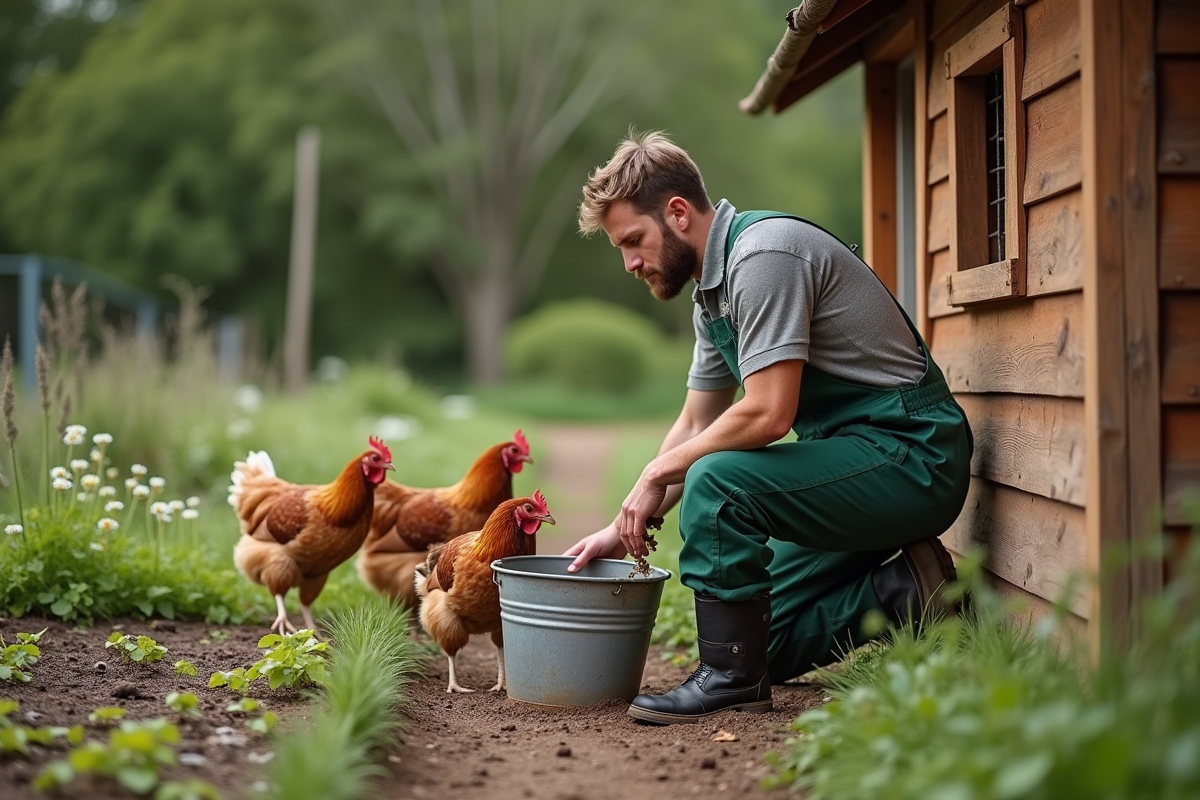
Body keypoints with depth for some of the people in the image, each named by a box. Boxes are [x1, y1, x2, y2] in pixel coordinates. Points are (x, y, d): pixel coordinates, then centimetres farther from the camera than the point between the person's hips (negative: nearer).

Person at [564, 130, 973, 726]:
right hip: (860, 456, 10)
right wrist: (621, 530, 12)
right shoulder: (713, 287, 11)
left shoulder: (763, 255, -20)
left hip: (908, 454, -10)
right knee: (764, 643, 10)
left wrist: (657, 474, -14)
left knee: (718, 482, -29)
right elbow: (695, 424, 18)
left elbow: (767, 415, -27)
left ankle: (731, 676, -14)